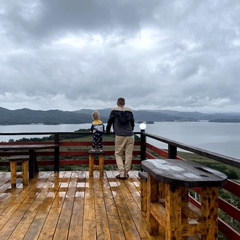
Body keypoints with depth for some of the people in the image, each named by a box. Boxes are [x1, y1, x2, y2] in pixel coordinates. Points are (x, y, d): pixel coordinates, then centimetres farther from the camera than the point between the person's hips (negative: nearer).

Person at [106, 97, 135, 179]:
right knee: (128, 154, 8)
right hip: (130, 136, 2)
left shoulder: (114, 111, 5)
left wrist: (107, 132, 28)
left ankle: (122, 173, 0)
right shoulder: (129, 111, 13)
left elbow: (109, 122, 11)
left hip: (119, 136, -2)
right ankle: (126, 173, 13)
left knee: (118, 154, 9)